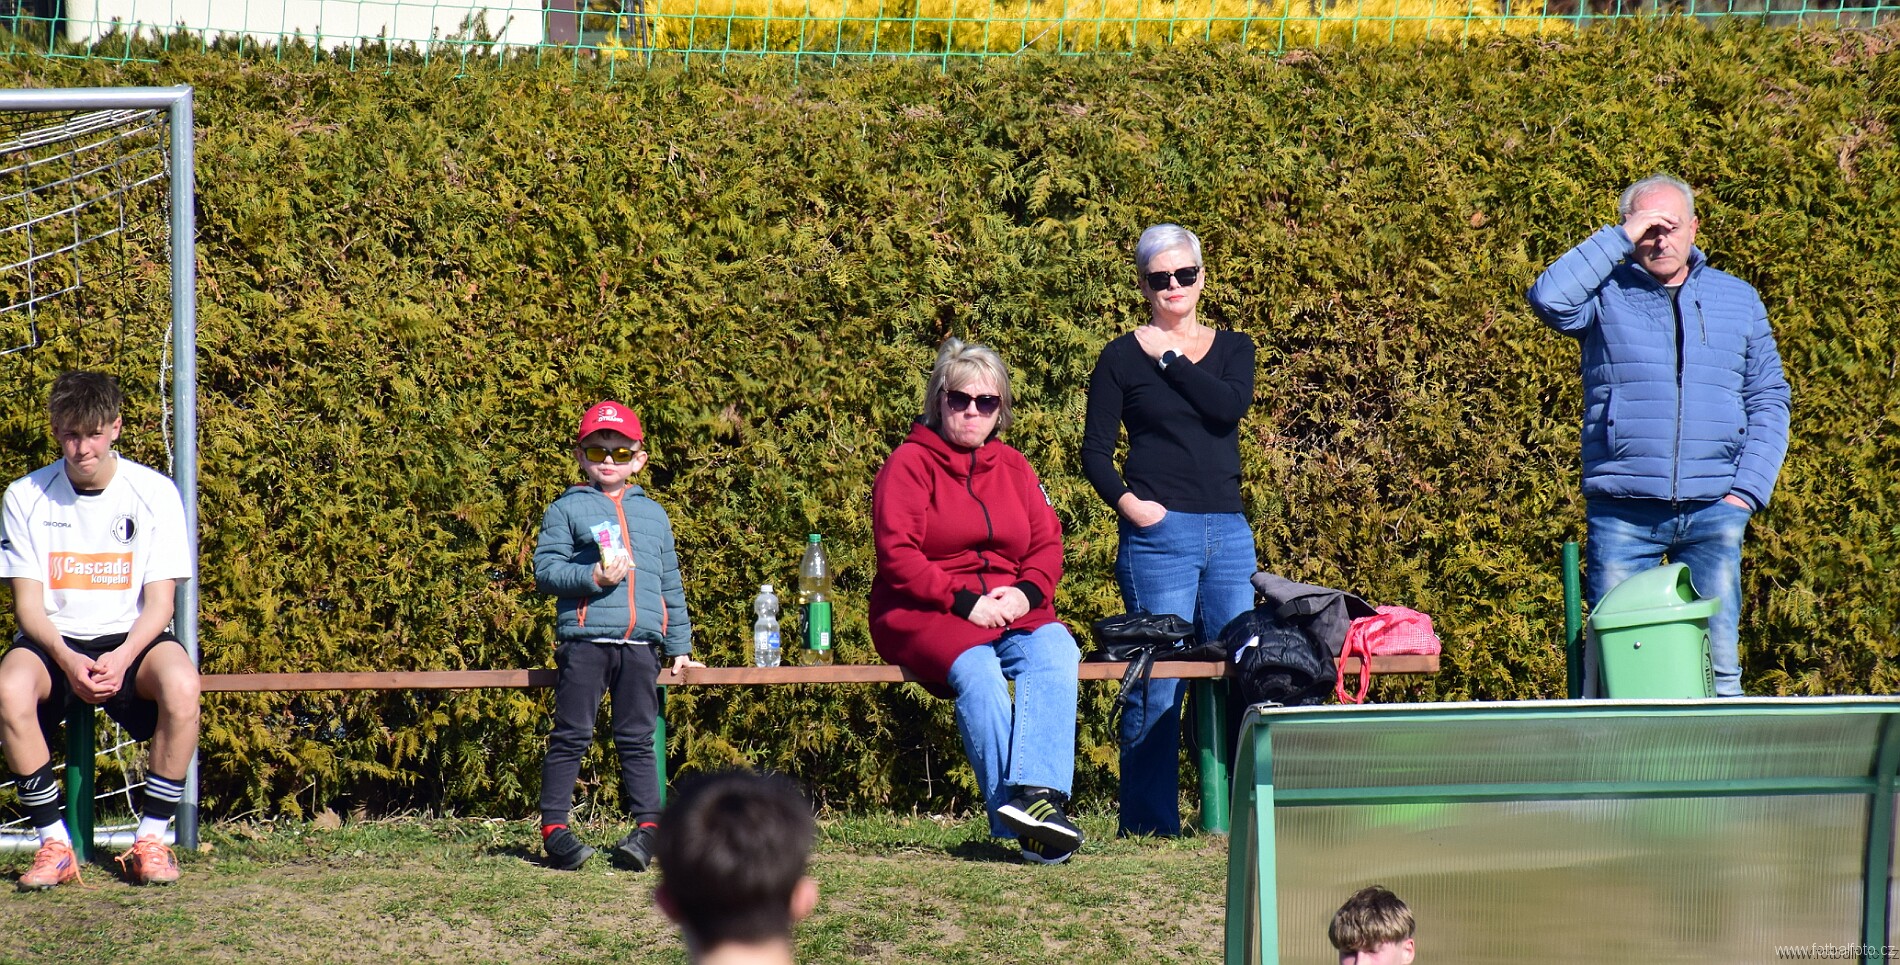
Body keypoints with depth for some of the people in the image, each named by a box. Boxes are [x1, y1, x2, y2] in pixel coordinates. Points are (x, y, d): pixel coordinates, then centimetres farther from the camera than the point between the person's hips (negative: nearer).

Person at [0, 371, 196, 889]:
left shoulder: (154, 492, -3)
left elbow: (159, 601, -4)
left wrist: (123, 658, -24)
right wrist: (67, 658, -23)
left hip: (131, 638, 0)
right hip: (53, 639, 1)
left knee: (181, 685, -34)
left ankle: (150, 840, -19)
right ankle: (54, 844, -22)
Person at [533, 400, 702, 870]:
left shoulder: (654, 515, 20)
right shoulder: (567, 509, 8)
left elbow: (671, 585, 24)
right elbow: (545, 569, -2)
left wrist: (680, 646, 21)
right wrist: (593, 577, -16)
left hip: (641, 643, 3)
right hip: (584, 640, -3)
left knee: (637, 741, 5)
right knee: (571, 738, -2)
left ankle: (647, 828, 5)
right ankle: (554, 829, 1)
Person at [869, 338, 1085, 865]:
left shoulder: (1012, 466, 19)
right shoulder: (910, 463, 3)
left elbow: (1047, 544, 13)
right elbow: (897, 555, -8)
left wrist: (1028, 592, -9)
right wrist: (963, 602, -16)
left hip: (1011, 610, 4)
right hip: (925, 613, -4)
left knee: (1055, 651, -30)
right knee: (976, 670, -36)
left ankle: (1039, 794, -45)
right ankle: (1021, 826, -43)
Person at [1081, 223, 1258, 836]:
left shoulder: (1232, 348, 13)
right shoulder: (1122, 359, 5)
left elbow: (1231, 405, -8)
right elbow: (1095, 451, 3)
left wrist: (1169, 357, -5)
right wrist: (1125, 500, -14)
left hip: (1229, 532, 4)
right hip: (1159, 531, -4)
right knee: (1157, 683, -7)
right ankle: (1149, 821, -2)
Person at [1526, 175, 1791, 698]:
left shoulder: (1738, 299, 14)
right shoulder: (1606, 293, 6)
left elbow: (1769, 400, 12)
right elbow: (1548, 298, -15)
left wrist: (1748, 490, 0)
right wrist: (1619, 241, -8)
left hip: (1713, 512, 2)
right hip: (1621, 512, -2)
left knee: (1717, 665, 1)